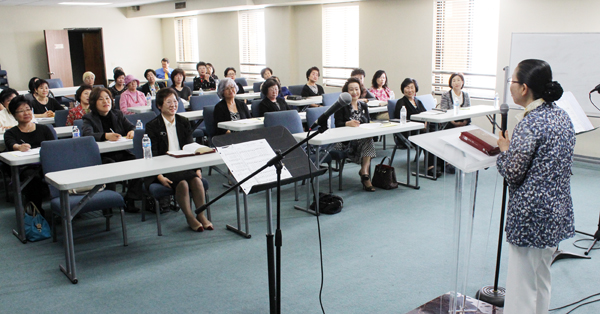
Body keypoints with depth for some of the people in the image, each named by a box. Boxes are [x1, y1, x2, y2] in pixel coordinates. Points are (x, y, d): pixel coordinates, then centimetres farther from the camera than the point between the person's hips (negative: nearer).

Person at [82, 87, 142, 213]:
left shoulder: (118, 115, 19)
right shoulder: (89, 119, 5)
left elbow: (132, 127, 14)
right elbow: (87, 135, -15)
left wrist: (132, 132, -13)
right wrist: (105, 136, -33)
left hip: (121, 154, 4)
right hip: (102, 157, -4)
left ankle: (130, 200, -18)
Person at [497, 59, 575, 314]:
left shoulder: (530, 123, -21)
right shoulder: (562, 116, 6)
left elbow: (513, 173, -18)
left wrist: (504, 149, -1)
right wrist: (512, 147, 12)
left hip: (532, 215, -9)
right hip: (558, 210, 9)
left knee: (521, 287, 3)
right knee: (542, 283, 22)